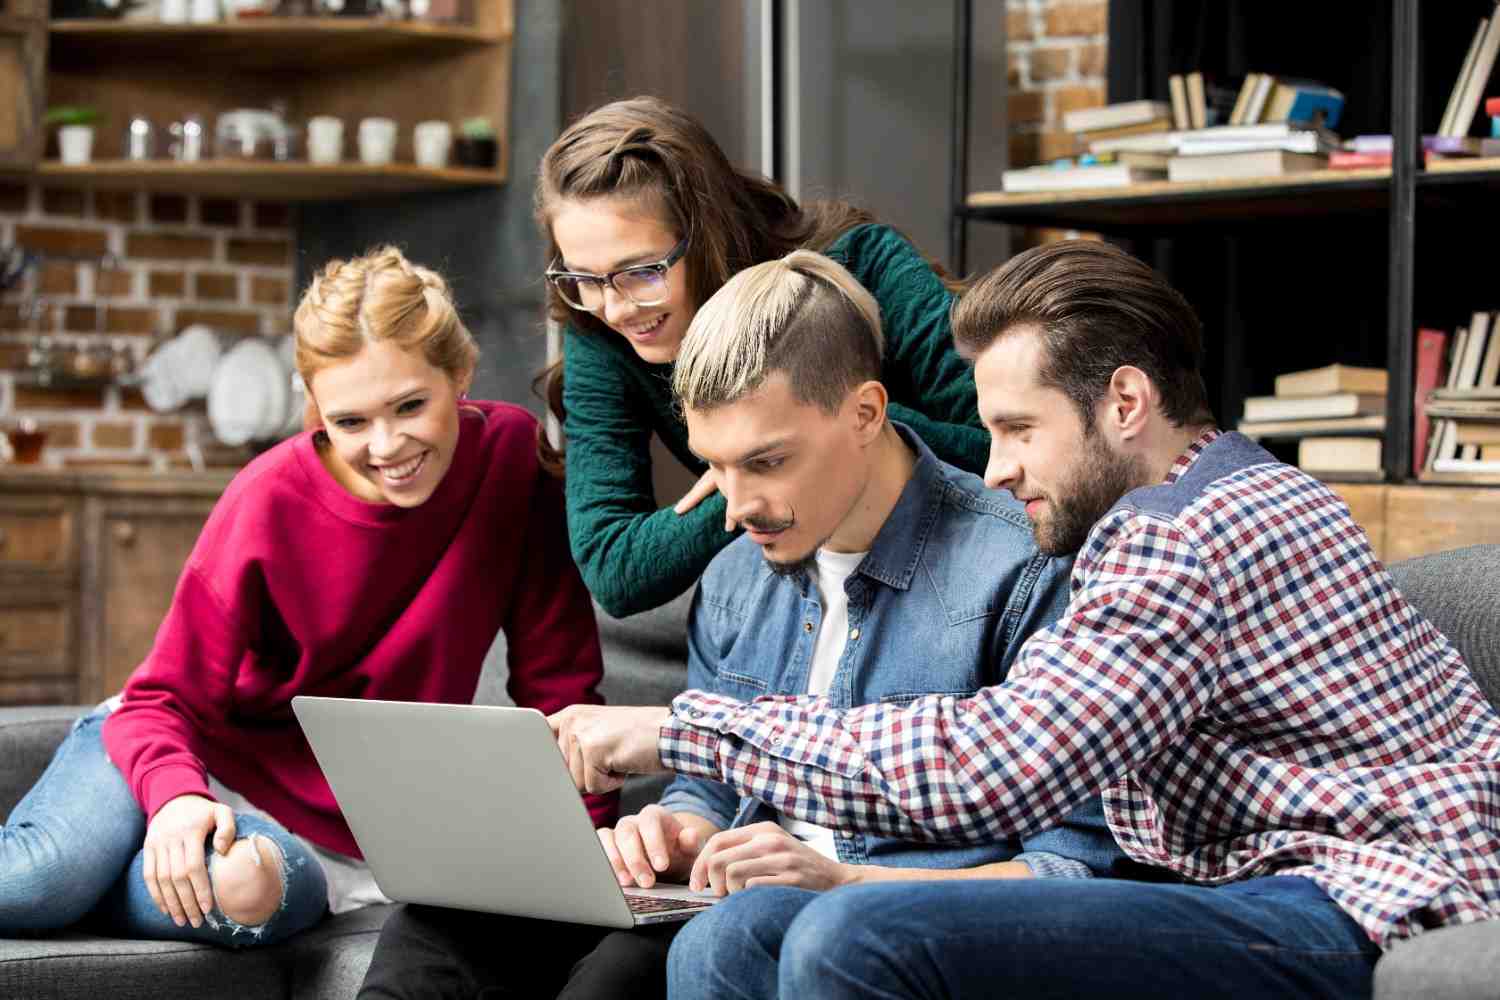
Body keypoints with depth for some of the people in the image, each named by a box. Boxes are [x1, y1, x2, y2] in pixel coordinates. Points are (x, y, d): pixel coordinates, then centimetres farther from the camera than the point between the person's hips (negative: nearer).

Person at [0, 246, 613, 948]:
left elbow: (555, 684, -3)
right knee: (58, 866, -35)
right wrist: (176, 795, -34)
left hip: (341, 834, 1)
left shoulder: (514, 455, -10)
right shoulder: (270, 500, -14)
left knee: (251, 890, -35)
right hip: (196, 758, -1)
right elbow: (166, 698, -11)